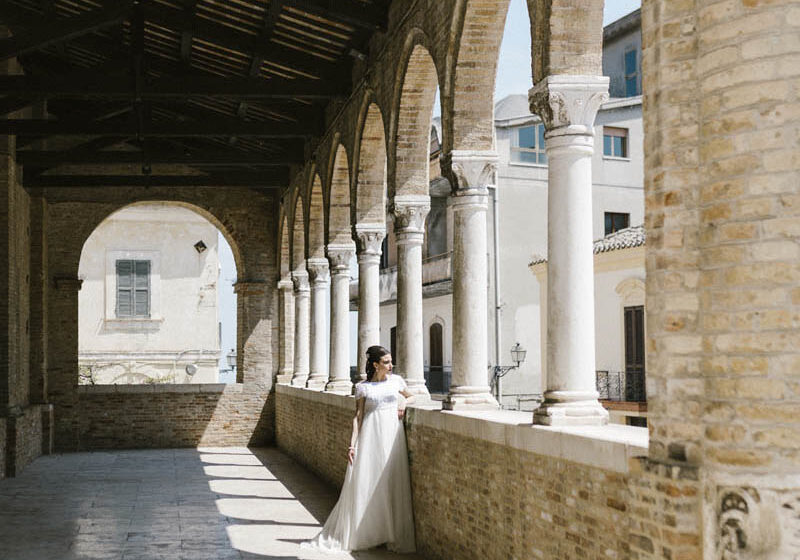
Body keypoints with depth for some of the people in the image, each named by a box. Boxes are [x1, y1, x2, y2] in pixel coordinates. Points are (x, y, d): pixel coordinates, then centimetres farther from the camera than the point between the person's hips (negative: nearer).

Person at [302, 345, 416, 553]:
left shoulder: (396, 380, 9)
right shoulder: (363, 387, 3)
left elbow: (410, 396, 26)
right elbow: (358, 417, 1)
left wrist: (404, 406, 4)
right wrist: (352, 445, -7)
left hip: (393, 434, 2)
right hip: (370, 435, -2)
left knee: (394, 485, 0)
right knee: (363, 483, -6)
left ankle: (395, 535, 8)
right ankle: (347, 535, 1)